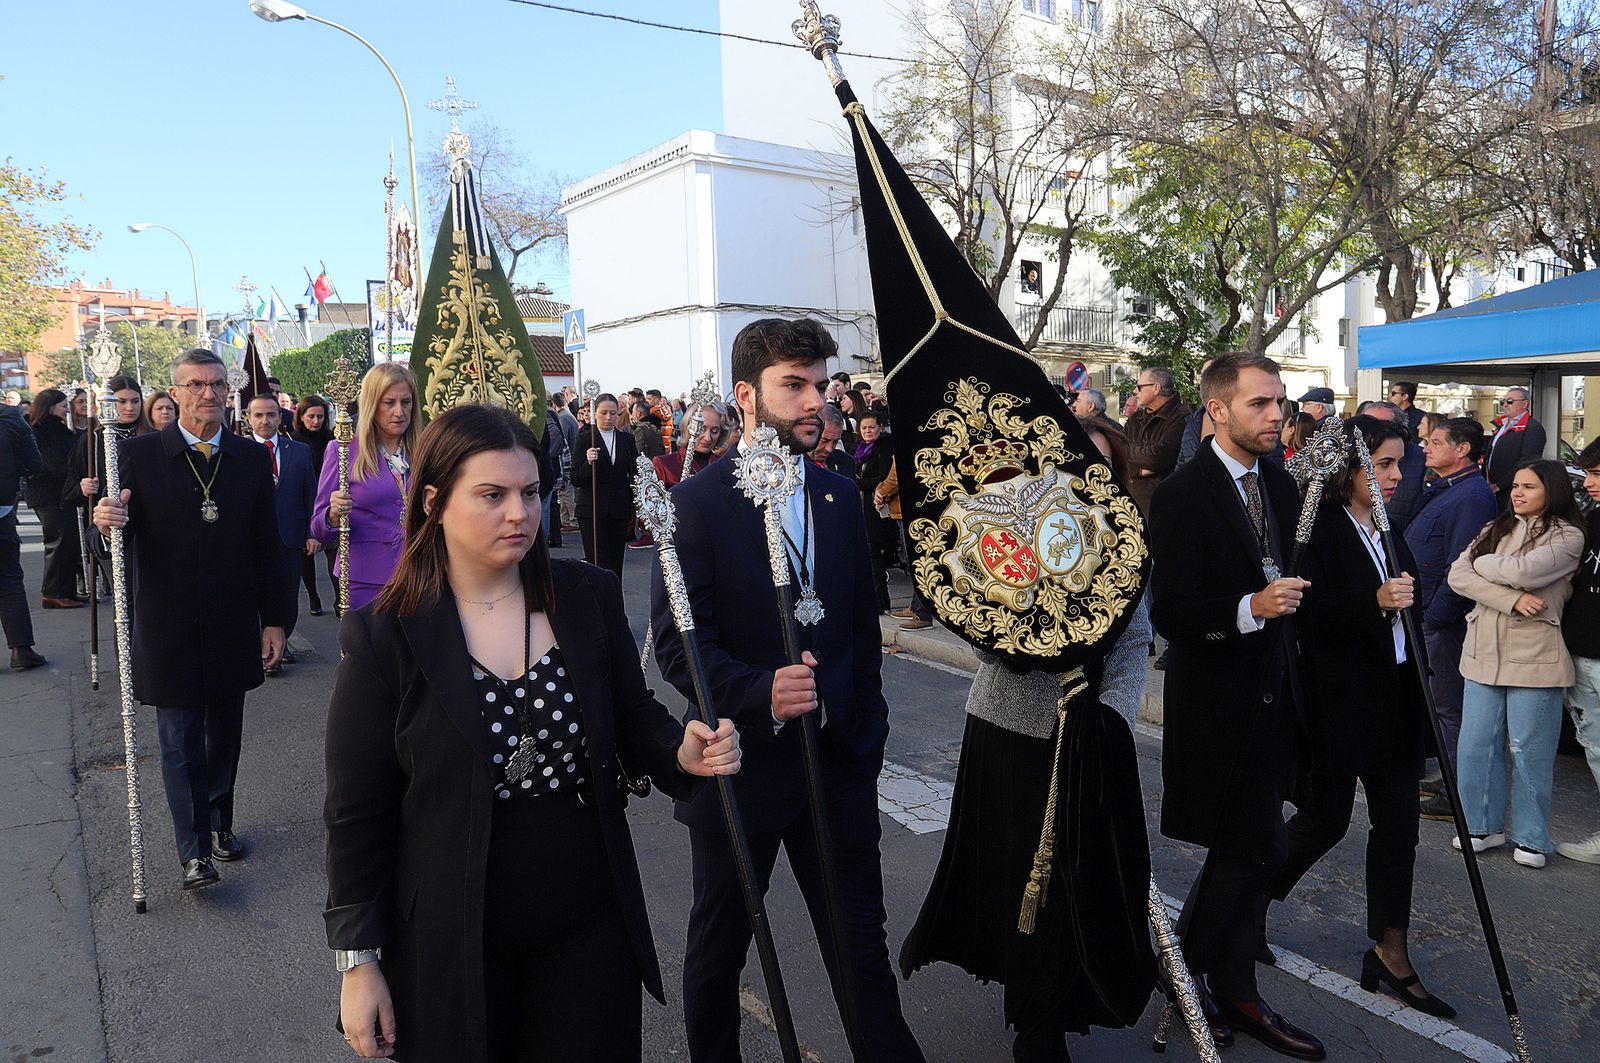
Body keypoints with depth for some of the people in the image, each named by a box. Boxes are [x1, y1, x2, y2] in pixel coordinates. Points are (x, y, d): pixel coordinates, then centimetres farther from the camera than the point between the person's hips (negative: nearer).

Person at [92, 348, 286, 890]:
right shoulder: (139, 454, -4)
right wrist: (106, 520, -30)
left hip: (233, 627, 3)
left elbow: (266, 545, 4)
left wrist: (273, 620, 3)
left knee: (224, 734, 15)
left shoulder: (252, 457, 3)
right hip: (169, 627, -2)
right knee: (180, 738, 2)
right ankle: (194, 850, 12)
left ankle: (219, 822, 32)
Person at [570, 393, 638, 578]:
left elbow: (635, 474, 15)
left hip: (619, 510, 3)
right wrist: (588, 462, -23)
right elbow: (575, 479, -5)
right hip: (592, 511, -3)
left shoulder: (627, 439, 8)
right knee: (598, 564, -9)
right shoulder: (584, 439, -1)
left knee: (616, 563, 4)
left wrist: (634, 505, 5)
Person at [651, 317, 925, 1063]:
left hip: (839, 767, 4)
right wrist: (759, 694, -30)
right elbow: (677, 644, -15)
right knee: (718, 948, 18)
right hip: (740, 768, -3)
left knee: (863, 948, 13)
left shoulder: (840, 497, 5)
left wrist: (867, 735, 8)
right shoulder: (697, 503, -10)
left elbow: (863, 628, 10)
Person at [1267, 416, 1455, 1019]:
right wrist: (1375, 602, -32)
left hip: (1395, 699, 8)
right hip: (1339, 702, -7)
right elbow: (1309, 617, -22)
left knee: (1398, 823, 10)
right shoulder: (1320, 529, -15)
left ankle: (1390, 952, 22)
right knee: (1326, 821, 5)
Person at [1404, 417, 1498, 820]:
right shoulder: (1441, 488, 13)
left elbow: (1461, 565, -24)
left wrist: (1434, 614, -22)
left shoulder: (1472, 495, -19)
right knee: (1437, 700, 19)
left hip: (1443, 619, -10)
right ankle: (1449, 777, 31)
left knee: (1448, 706, -1)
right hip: (1424, 612, 10)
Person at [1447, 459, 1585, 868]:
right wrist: (1510, 598, -13)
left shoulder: (1567, 536, -2)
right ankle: (1483, 826, 19)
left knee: (1528, 749, 1)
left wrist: (1481, 562, -1)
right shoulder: (1495, 529, 14)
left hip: (1533, 657, -5)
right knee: (1475, 742, 6)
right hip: (1483, 651, 5)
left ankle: (1531, 837, 15)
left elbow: (1523, 571, -19)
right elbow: (1458, 575, 0)